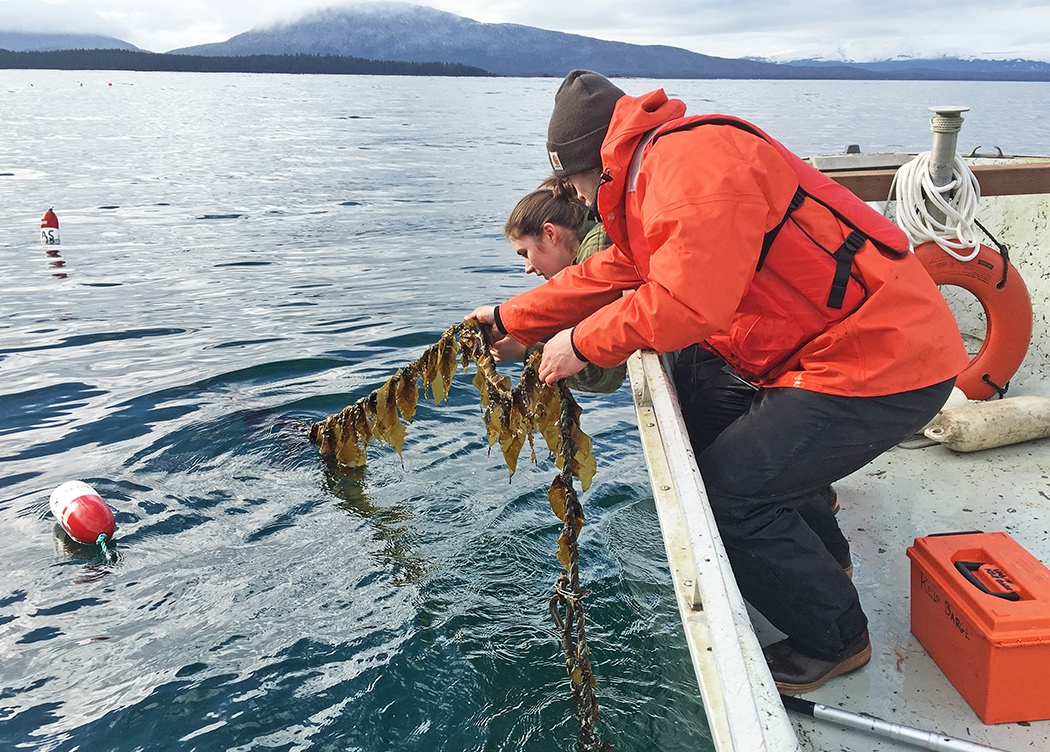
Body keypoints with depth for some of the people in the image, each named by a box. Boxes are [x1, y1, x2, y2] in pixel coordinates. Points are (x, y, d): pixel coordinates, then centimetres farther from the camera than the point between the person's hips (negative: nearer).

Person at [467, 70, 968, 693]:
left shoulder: (695, 159, -18)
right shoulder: (659, 179, 16)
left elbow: (685, 303, -27)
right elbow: (610, 276, 22)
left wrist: (583, 343, -12)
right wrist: (510, 320, 26)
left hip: (883, 361, -10)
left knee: (726, 489, -10)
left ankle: (834, 640, 12)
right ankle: (819, 564, 40)